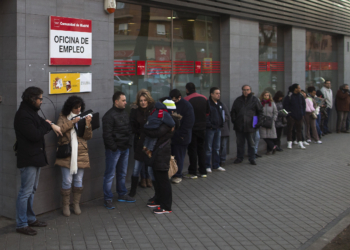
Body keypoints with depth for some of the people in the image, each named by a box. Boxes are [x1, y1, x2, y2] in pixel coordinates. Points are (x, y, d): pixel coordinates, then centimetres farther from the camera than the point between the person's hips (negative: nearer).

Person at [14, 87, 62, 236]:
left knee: (32, 190, 17)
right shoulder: (23, 115, -17)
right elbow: (34, 135, -24)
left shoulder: (31, 112, 15)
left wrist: (50, 125, -6)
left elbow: (39, 127, 14)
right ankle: (21, 225, 3)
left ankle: (30, 219, 28)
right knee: (25, 192, -4)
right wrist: (48, 126, -11)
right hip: (28, 159, -10)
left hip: (36, 157, 10)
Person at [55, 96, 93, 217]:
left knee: (78, 181, 7)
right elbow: (59, 129, -14)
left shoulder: (83, 118, 11)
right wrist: (72, 122, -17)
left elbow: (88, 137, 4)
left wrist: (88, 125, -12)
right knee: (67, 181, -2)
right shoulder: (63, 117, 5)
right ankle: (65, 205, 12)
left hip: (80, 154, 2)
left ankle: (76, 204, 20)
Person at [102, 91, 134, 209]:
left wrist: (129, 143, 11)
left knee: (122, 173, 17)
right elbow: (107, 134, -17)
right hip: (114, 150, -8)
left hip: (125, 148, 8)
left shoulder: (124, 113, 12)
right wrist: (113, 147, -17)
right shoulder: (109, 115, -14)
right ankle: (108, 199, 5)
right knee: (110, 174, -2)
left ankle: (122, 194, 30)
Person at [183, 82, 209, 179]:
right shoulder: (204, 98, 4)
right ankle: (203, 172, 16)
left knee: (192, 150, 1)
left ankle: (192, 172, 3)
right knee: (201, 149, 13)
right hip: (202, 127, 5)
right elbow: (207, 113, 11)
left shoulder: (186, 100, -14)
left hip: (191, 128, -5)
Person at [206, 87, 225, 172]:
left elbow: (222, 113, 23)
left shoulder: (220, 104, 13)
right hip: (210, 129, -8)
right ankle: (207, 166, 5)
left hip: (218, 128, 8)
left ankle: (216, 165, 21)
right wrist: (209, 125, -18)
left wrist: (221, 124, 13)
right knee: (208, 148, -2)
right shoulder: (207, 103, -12)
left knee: (217, 148, 13)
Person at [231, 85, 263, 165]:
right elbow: (233, 111, 14)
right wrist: (234, 120, 2)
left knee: (251, 143, 4)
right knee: (240, 143, 10)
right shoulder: (238, 100, 9)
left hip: (250, 126, -2)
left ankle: (252, 159, 14)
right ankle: (239, 158, 21)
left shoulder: (255, 100, 3)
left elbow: (260, 111, 6)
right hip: (239, 126, 2)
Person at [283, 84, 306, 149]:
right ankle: (289, 143, 9)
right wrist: (288, 114, -10)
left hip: (299, 116, 5)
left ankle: (300, 143, 11)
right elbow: (285, 106, -7)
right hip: (291, 116, -5)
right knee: (290, 129, 1)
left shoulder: (301, 97, 9)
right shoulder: (289, 97, -8)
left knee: (299, 129, 7)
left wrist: (303, 114, 8)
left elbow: (303, 105, 17)